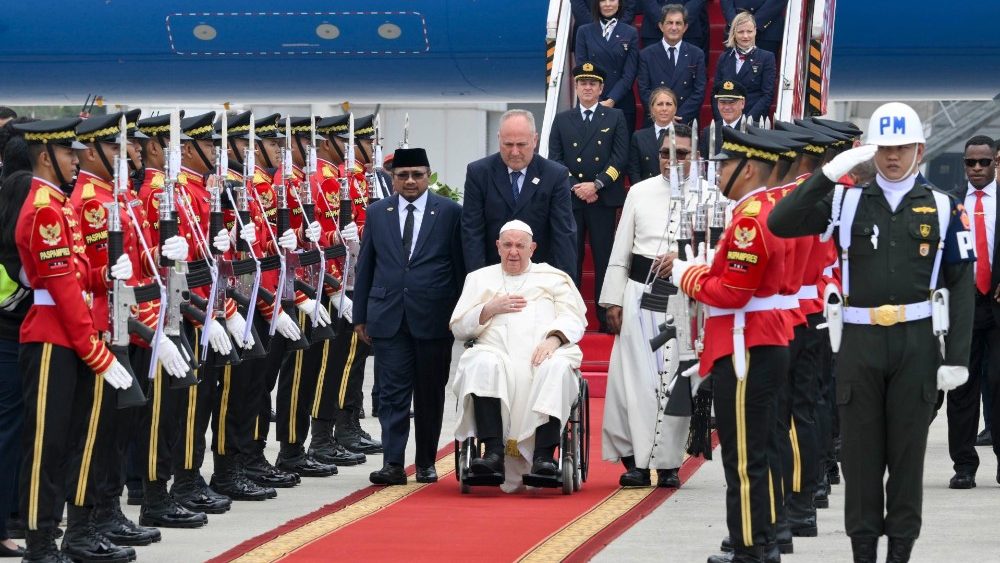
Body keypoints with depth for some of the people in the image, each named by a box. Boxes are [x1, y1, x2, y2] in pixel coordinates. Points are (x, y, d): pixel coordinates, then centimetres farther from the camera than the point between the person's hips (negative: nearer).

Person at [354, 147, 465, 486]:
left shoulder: (450, 213, 2)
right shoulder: (377, 213, 9)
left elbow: (461, 266, 3)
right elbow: (365, 266, 11)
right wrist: (360, 315, 8)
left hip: (433, 317, -1)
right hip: (388, 317, 1)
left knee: (430, 394, 6)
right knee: (393, 391, -4)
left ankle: (426, 463, 17)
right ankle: (393, 464, -6)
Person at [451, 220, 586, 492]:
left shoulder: (554, 278, 24)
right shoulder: (480, 278, 27)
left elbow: (574, 319, 10)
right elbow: (458, 327, 19)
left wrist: (553, 339, -11)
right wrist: (490, 309, 3)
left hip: (545, 351, 0)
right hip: (497, 352, 1)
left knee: (557, 368, -37)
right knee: (483, 365, -36)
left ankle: (543, 457, -44)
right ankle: (494, 452, -43)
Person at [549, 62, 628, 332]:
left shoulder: (615, 118, 10)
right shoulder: (562, 120, 14)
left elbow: (620, 157, 0)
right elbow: (555, 159, 7)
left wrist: (597, 184, -11)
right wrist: (575, 188, -7)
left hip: (603, 199, -1)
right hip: (569, 199, 1)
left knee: (604, 258, -2)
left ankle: (607, 317, 1)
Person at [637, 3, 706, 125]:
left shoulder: (697, 55, 5)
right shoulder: (647, 55, 3)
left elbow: (699, 92, 0)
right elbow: (644, 91, -1)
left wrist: (679, 117, -12)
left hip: (686, 123, 0)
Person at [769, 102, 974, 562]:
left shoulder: (941, 209, 3)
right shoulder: (848, 203, 5)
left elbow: (961, 287, 2)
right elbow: (780, 224, -7)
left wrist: (957, 357, -5)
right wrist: (830, 172, -14)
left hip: (916, 344, -1)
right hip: (859, 343, 1)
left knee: (908, 449, 6)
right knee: (860, 451, 6)